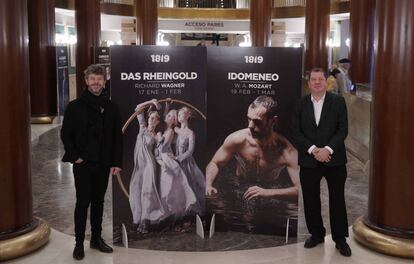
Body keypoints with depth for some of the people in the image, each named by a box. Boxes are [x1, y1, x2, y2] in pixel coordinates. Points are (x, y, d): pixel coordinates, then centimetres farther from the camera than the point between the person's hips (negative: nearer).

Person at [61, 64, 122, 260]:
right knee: (83, 202, 0)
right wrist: (74, 156, -9)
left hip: (103, 163, 2)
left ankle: (96, 238, 23)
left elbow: (117, 137, 4)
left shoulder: (111, 107, 4)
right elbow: (66, 134, -1)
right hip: (83, 163, -2)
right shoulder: (75, 106, -2)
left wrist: (117, 162, -1)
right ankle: (79, 242, 10)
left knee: (98, 201, 11)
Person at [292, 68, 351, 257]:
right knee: (311, 201, 9)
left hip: (334, 159, -1)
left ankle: (340, 239, 19)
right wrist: (313, 150, -15)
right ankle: (316, 234, 26)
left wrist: (328, 149, -17)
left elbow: (343, 130, -5)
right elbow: (296, 132, -2)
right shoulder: (300, 104, 4)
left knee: (337, 200, 5)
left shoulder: (338, 101, 1)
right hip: (309, 160, 2)